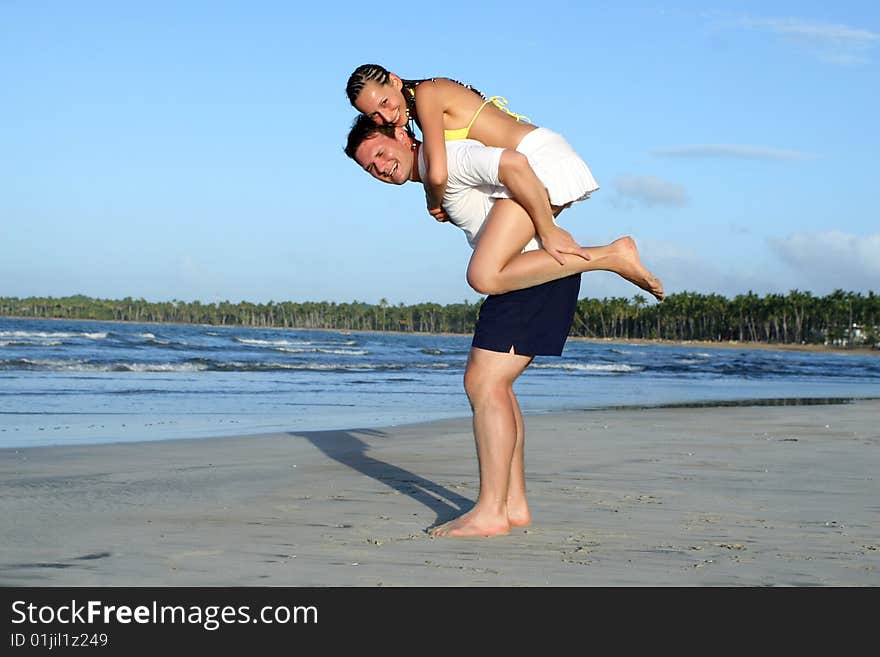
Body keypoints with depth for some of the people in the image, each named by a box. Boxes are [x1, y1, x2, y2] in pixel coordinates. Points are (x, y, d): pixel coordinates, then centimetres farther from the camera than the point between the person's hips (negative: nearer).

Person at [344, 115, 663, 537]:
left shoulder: (444, 157, -10)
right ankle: (513, 505, 13)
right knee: (492, 385, 12)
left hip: (537, 269, -11)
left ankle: (490, 513, -11)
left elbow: (512, 164, -25)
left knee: (484, 383, -11)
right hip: (540, 273, 11)